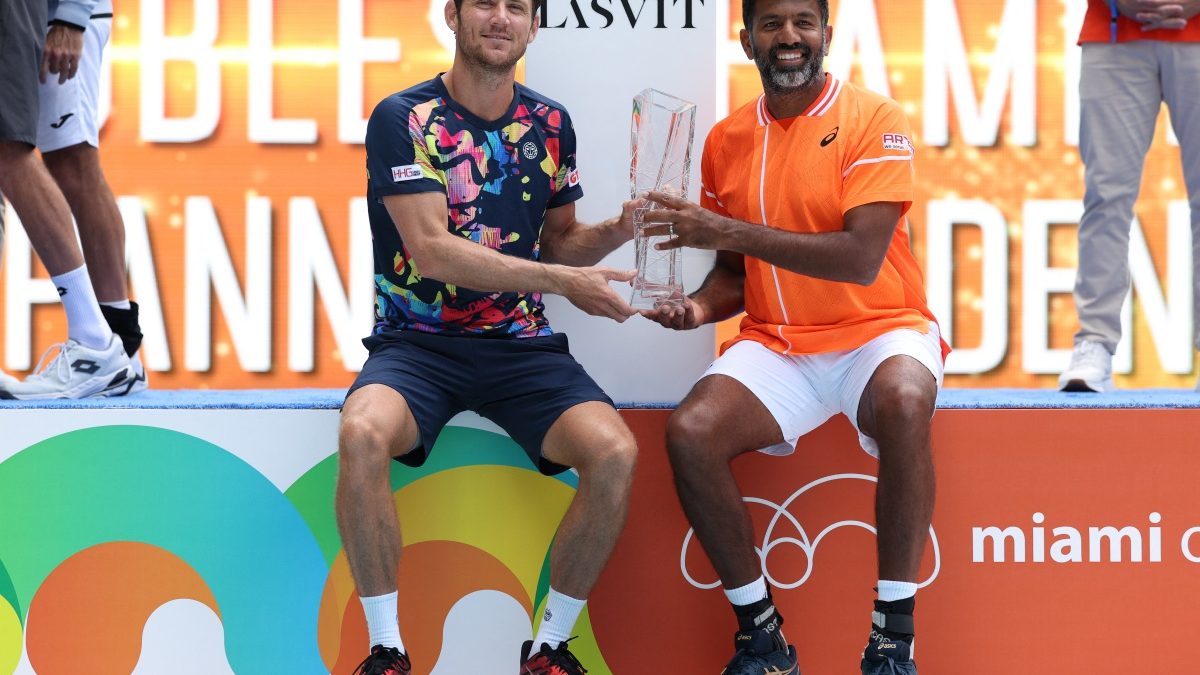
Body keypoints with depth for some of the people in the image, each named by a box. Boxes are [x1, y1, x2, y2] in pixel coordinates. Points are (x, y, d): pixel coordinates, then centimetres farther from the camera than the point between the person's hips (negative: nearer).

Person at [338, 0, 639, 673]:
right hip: (419, 341, -3)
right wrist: (562, 280, -19)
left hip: (522, 344, 3)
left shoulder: (549, 124, 9)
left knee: (615, 454, -25)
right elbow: (430, 250, -14)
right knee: (363, 434, -36)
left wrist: (616, 230, -5)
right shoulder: (403, 119, -5)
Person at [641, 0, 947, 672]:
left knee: (903, 401, -38)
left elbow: (861, 258, -18)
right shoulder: (727, 141, 9)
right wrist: (699, 306, -6)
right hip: (774, 345, 4)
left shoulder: (875, 120, -7)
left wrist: (728, 231, -22)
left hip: (878, 332, -4)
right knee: (689, 432, -24)